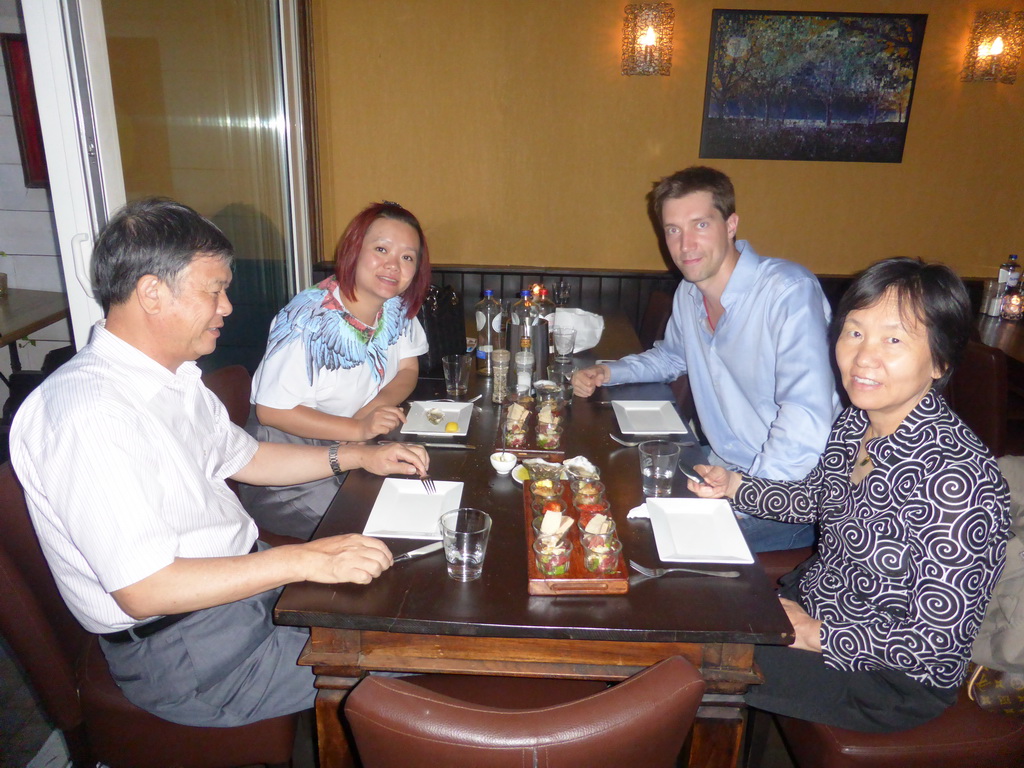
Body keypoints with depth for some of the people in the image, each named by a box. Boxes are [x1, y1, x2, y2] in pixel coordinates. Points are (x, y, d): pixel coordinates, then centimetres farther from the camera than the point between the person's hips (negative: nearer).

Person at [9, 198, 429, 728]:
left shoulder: (174, 375, 5)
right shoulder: (89, 415, -27)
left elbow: (241, 457, 19)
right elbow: (143, 590, -28)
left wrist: (356, 456, 9)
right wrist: (305, 561, -28)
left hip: (247, 576, 9)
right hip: (179, 649, -9)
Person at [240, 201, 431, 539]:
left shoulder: (399, 308, -4)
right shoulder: (308, 321, -24)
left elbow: (408, 369, 8)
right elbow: (271, 410, -21)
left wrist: (378, 404, -14)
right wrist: (359, 429, -27)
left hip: (357, 448, 7)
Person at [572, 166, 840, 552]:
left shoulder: (790, 291, -21)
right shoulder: (688, 294, 6)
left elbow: (806, 417, -28)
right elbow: (672, 356, 28)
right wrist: (607, 373, 12)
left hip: (793, 492, -7)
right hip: (723, 470, 7)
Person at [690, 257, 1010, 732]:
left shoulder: (955, 476, -32)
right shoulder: (856, 421, -7)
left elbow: (938, 638, -26)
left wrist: (816, 636, -19)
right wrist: (736, 487, 0)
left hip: (897, 678, -7)